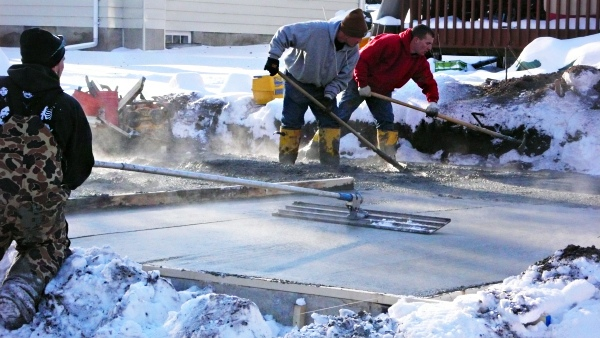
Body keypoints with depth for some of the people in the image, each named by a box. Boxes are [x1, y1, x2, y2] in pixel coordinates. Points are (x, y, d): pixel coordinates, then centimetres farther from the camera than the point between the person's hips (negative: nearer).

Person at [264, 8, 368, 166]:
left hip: (324, 89, 5)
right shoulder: (315, 31, -33)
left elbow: (344, 76, -9)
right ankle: (286, 163, 10)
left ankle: (331, 164, 6)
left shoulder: (352, 50, -16)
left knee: (331, 123, 0)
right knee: (291, 123, 0)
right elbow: (284, 34, -26)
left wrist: (330, 94, -23)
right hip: (297, 82, -4)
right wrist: (273, 57, -29)